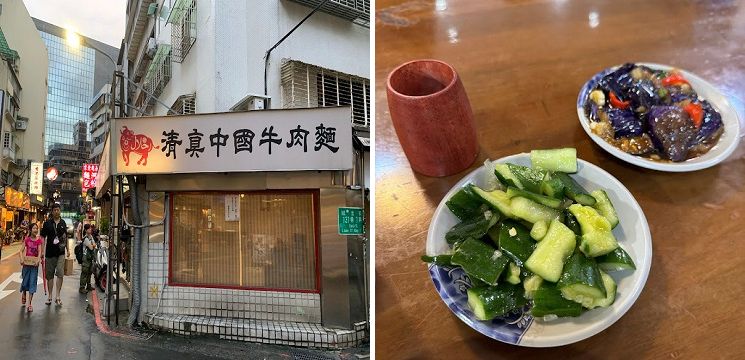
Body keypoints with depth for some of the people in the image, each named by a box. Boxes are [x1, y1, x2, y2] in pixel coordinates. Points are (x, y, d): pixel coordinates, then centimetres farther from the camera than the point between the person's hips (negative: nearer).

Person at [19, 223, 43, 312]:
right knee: (25, 281, 9)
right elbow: (21, 250, 0)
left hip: (35, 262, -1)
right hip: (27, 261, 1)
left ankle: (29, 304, -1)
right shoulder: (27, 239, 2)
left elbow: (40, 251, -6)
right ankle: (23, 295, 39)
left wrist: (38, 260, -22)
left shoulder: (39, 240, 1)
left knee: (32, 282, -3)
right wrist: (22, 259, -16)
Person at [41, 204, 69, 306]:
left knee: (60, 274, -7)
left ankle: (58, 296, -1)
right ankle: (49, 296, 18)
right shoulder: (47, 223, -1)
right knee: (50, 275, 8)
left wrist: (67, 250, 16)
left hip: (61, 252, 1)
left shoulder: (63, 223, 8)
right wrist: (42, 251, -7)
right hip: (50, 252, -1)